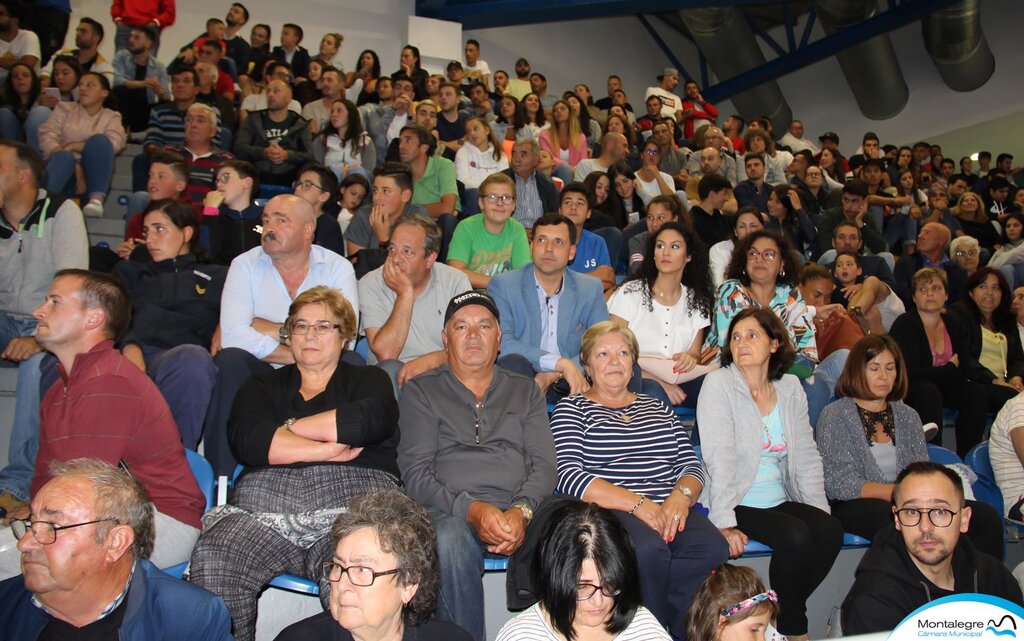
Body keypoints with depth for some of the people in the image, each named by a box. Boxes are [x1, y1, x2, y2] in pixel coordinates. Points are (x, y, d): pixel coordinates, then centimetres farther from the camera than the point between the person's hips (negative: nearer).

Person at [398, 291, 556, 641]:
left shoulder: (525, 391, 22)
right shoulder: (422, 391, 15)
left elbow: (544, 464, 11)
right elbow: (415, 473, 3)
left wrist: (521, 510, -11)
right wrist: (472, 509, -14)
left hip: (521, 512, 2)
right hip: (449, 512, -1)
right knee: (450, 541, -37)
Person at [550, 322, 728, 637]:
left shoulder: (656, 407, 24)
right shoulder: (572, 409, 9)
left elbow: (691, 465, 17)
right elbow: (569, 477, -6)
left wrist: (681, 496, -8)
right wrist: (638, 504, -16)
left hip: (669, 511, 4)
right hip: (607, 511, -4)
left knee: (713, 548, -28)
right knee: (648, 548, -36)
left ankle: (682, 631, -10)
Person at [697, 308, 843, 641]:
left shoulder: (790, 388, 9)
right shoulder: (719, 383, -7)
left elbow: (806, 457, 10)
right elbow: (719, 458, -15)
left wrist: (819, 509, 0)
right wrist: (725, 522, -22)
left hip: (780, 500, 5)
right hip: (737, 503, -5)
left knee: (830, 530, -20)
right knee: (795, 535, -26)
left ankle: (781, 613, 0)